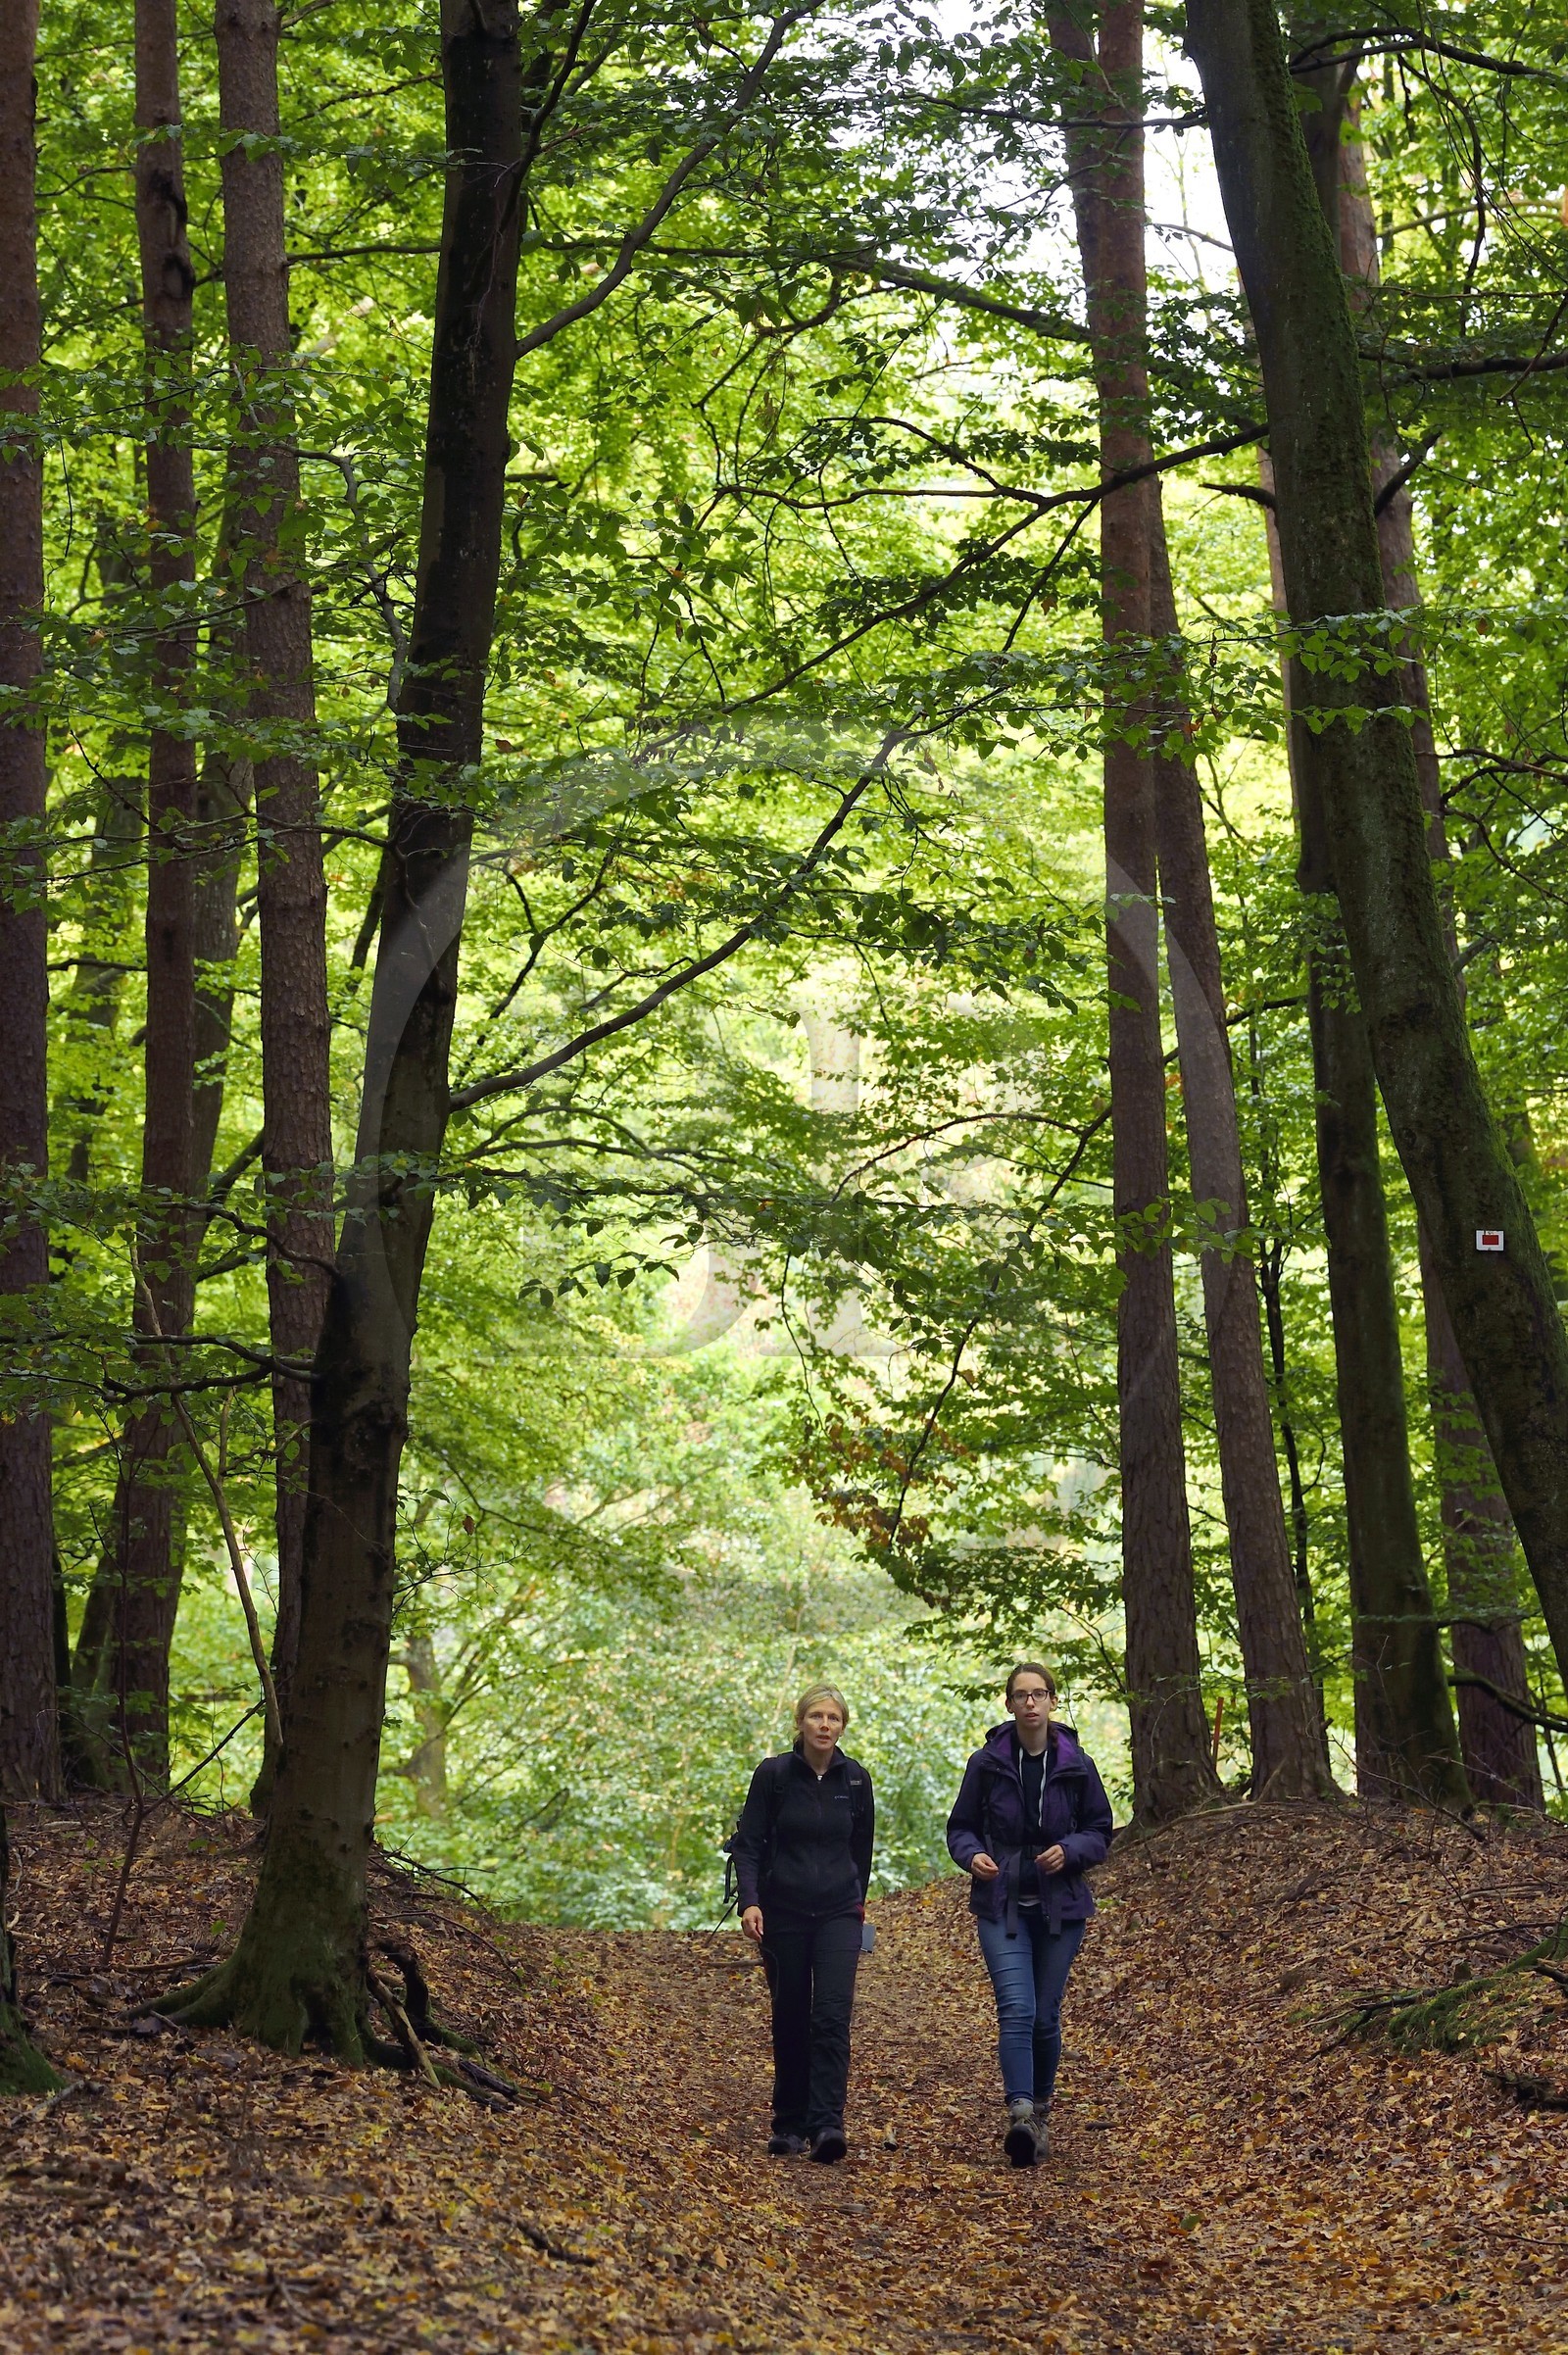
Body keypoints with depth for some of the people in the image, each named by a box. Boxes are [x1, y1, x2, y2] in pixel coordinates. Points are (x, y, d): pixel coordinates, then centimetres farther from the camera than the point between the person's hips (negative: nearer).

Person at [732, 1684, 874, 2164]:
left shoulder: (855, 1779, 1)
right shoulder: (773, 1774, -6)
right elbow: (748, 1842, -5)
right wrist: (750, 1900, -18)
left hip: (838, 1913, 1)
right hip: (783, 1912, 0)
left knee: (832, 2016, -13)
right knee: (790, 2020, 6)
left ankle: (826, 2125, -18)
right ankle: (789, 2124, 18)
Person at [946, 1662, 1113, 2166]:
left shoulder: (1076, 1765, -1)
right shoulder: (987, 1763, -3)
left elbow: (1100, 1831, 7)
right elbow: (960, 1826, 4)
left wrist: (1070, 1850, -13)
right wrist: (972, 1855, -17)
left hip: (1060, 1906, 1)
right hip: (1002, 1904, -1)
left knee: (1046, 2016, 8)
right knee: (1017, 2009, -17)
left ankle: (1041, 2110, 27)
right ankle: (1020, 2114, -24)